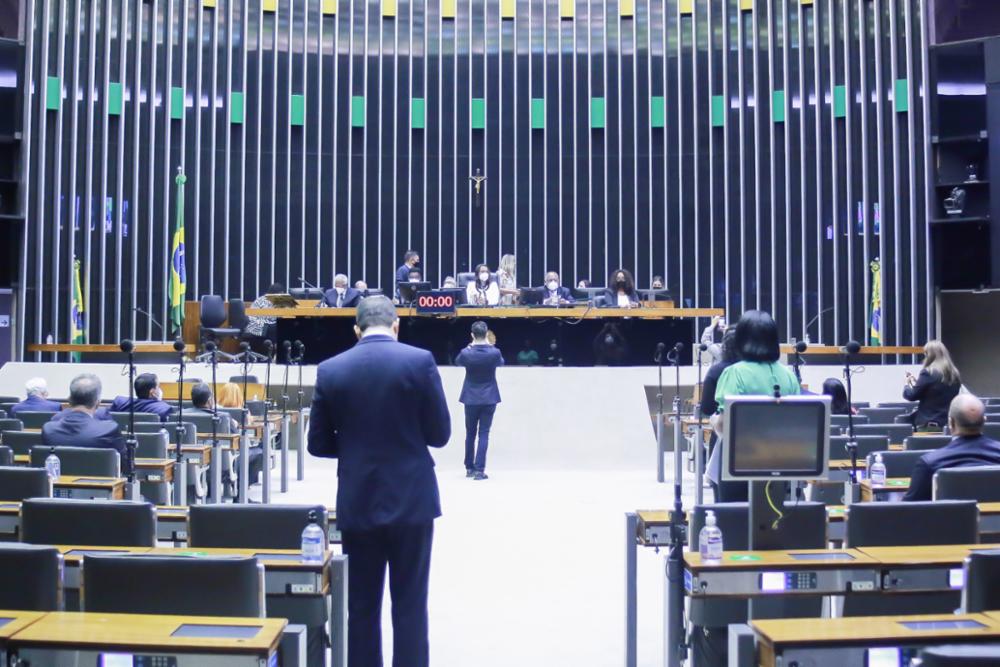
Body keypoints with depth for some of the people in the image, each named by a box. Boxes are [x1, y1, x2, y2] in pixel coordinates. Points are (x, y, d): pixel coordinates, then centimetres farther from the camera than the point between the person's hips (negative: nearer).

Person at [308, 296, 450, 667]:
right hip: (411, 500, -1)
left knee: (361, 607, 11)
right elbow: (440, 434, -3)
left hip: (357, 504, 2)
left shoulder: (330, 370, -1)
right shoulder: (420, 361, -8)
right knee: (410, 606, 7)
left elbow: (318, 444, 3)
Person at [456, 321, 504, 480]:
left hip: (471, 399, 1)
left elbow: (457, 362, 13)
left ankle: (469, 468, 20)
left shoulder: (466, 353, -11)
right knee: (484, 434, 0)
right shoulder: (494, 353, -11)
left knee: (470, 433, 14)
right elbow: (501, 362, 14)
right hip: (489, 398, -1)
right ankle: (479, 469, -6)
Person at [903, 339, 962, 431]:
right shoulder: (955, 374, 8)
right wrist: (916, 383, 20)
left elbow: (911, 396, -8)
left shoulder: (928, 373, -13)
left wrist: (907, 384, 15)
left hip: (929, 424, -7)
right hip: (949, 423, 7)